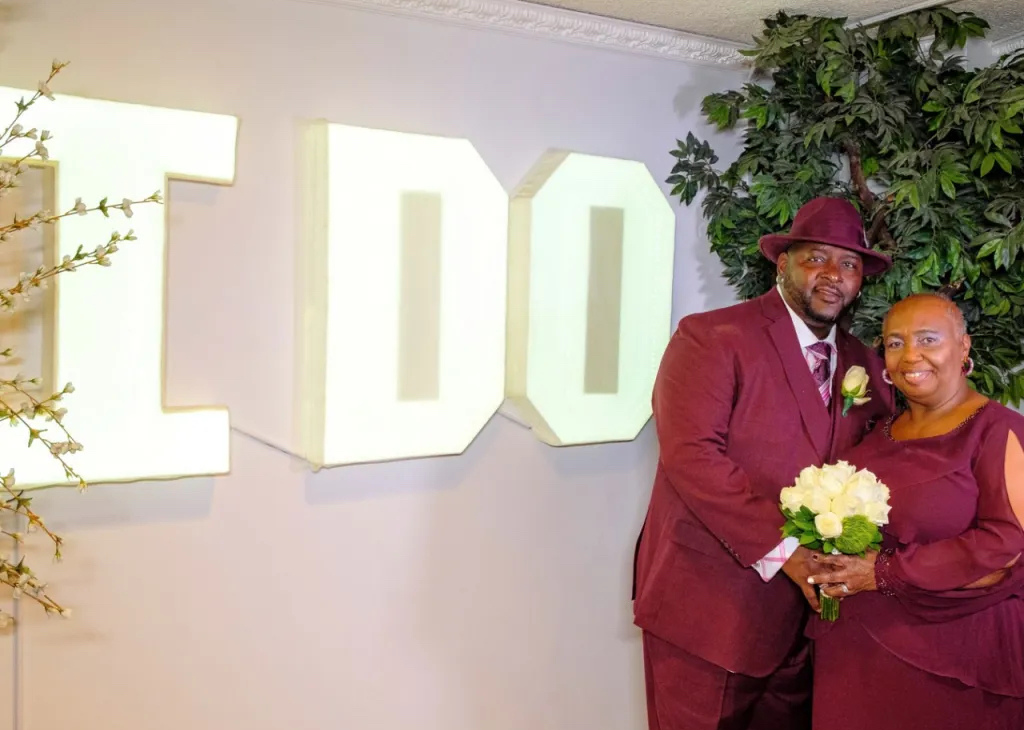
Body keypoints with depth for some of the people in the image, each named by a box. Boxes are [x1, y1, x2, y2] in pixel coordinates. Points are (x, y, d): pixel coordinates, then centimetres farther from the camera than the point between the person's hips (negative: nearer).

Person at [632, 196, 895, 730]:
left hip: (799, 606, 6)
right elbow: (690, 454, -20)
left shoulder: (864, 365, 11)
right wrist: (781, 549, -21)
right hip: (707, 608, -6)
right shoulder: (711, 338, -10)